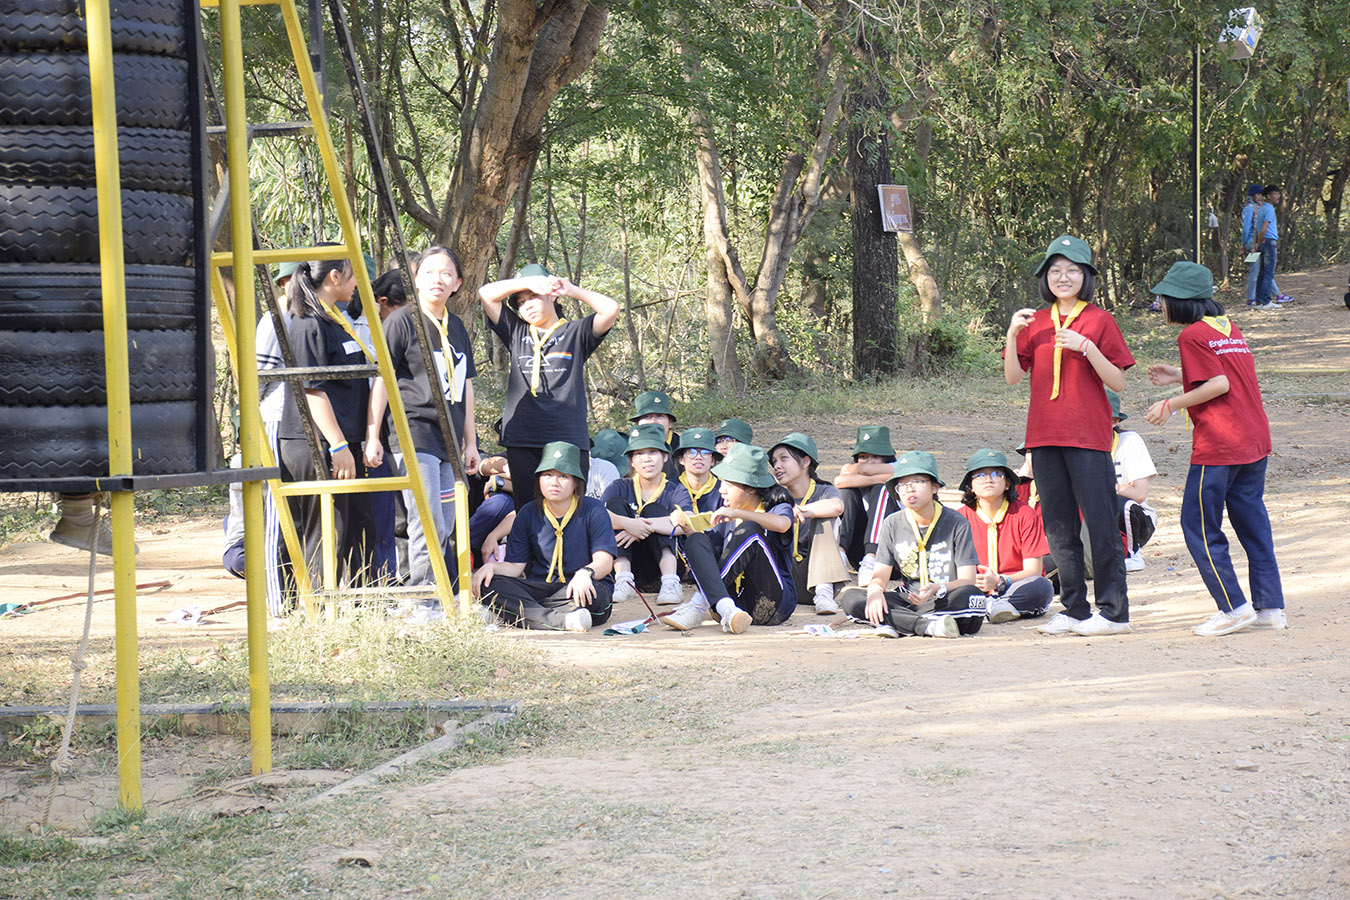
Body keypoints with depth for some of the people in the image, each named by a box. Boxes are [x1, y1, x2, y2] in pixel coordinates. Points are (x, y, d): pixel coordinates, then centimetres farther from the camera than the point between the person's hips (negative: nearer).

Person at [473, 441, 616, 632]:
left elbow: (605, 561, -11)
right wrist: (491, 567, -16)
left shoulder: (593, 510, 0)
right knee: (488, 584, -25)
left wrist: (586, 573, -34)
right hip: (541, 587, 3)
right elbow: (515, 565, 7)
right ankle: (559, 620, -45)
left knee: (593, 593, -40)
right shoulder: (528, 514, 10)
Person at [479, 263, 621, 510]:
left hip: (568, 439, -3)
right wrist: (529, 282, 5)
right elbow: (486, 293, 14)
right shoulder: (516, 333, 18)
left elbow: (611, 310, -5)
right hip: (522, 441, 3)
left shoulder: (574, 333, 9)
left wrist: (572, 290, 6)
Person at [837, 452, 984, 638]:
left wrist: (938, 589, -30)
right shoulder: (892, 524, 9)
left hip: (945, 602, -3)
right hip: (906, 601, 3)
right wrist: (875, 590, -22)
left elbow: (967, 580, -8)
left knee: (971, 596, -36)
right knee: (849, 597, -22)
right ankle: (929, 625, -35)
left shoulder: (957, 523, -1)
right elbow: (880, 574, 4)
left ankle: (894, 623, -35)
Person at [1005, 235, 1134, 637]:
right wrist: (1012, 335, -9)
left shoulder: (1099, 320, 0)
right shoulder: (1035, 322, 13)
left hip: (1088, 437, -5)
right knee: (1058, 528, 7)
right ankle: (1075, 609, 14)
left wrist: (1085, 346, -16)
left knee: (1101, 524, -6)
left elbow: (1118, 382, -4)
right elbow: (1013, 377, 5)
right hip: (1045, 437, 5)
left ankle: (1113, 611, -3)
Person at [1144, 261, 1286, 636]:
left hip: (1218, 447, -8)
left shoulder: (1193, 335, -10)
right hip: (1255, 440, 8)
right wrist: (1178, 376, 23)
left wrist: (1171, 405, -9)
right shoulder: (1228, 327, 14)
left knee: (1199, 527, 0)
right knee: (1252, 522, 13)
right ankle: (1270, 607, 12)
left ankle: (1234, 607, -3)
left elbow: (1219, 385, -18)